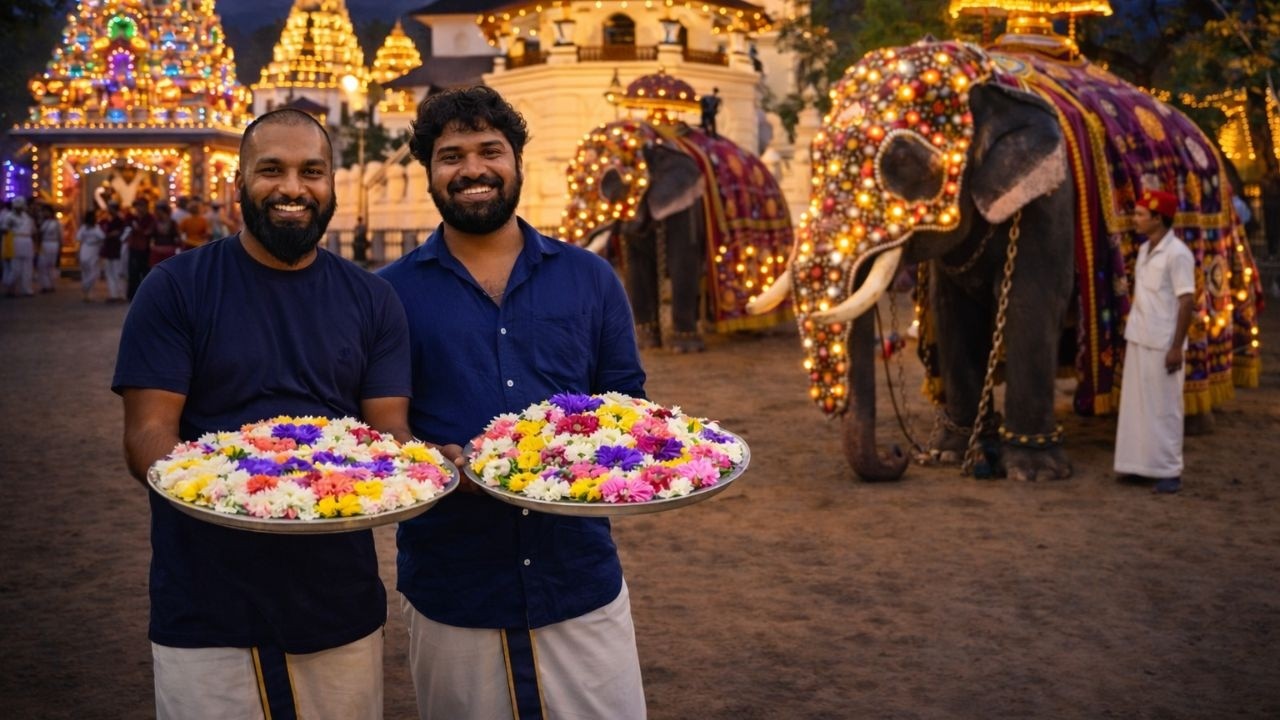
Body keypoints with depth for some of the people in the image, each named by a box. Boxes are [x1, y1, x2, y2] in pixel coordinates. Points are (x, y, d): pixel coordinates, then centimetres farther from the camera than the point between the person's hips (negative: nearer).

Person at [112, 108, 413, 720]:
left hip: (341, 603, 3)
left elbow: (390, 430, 3)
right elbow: (148, 434, -8)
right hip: (206, 608, -3)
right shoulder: (175, 288, -2)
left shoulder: (371, 301, 7)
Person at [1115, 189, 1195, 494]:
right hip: (1137, 340, 8)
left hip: (1162, 344, -8)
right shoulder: (1144, 250, 11)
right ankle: (1142, 463, 21)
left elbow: (1185, 302, -15)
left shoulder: (1177, 254, -14)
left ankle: (1169, 471, 6)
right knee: (1137, 403, 11)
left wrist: (1177, 347, -17)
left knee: (1163, 407, -2)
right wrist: (1131, 333, 14)